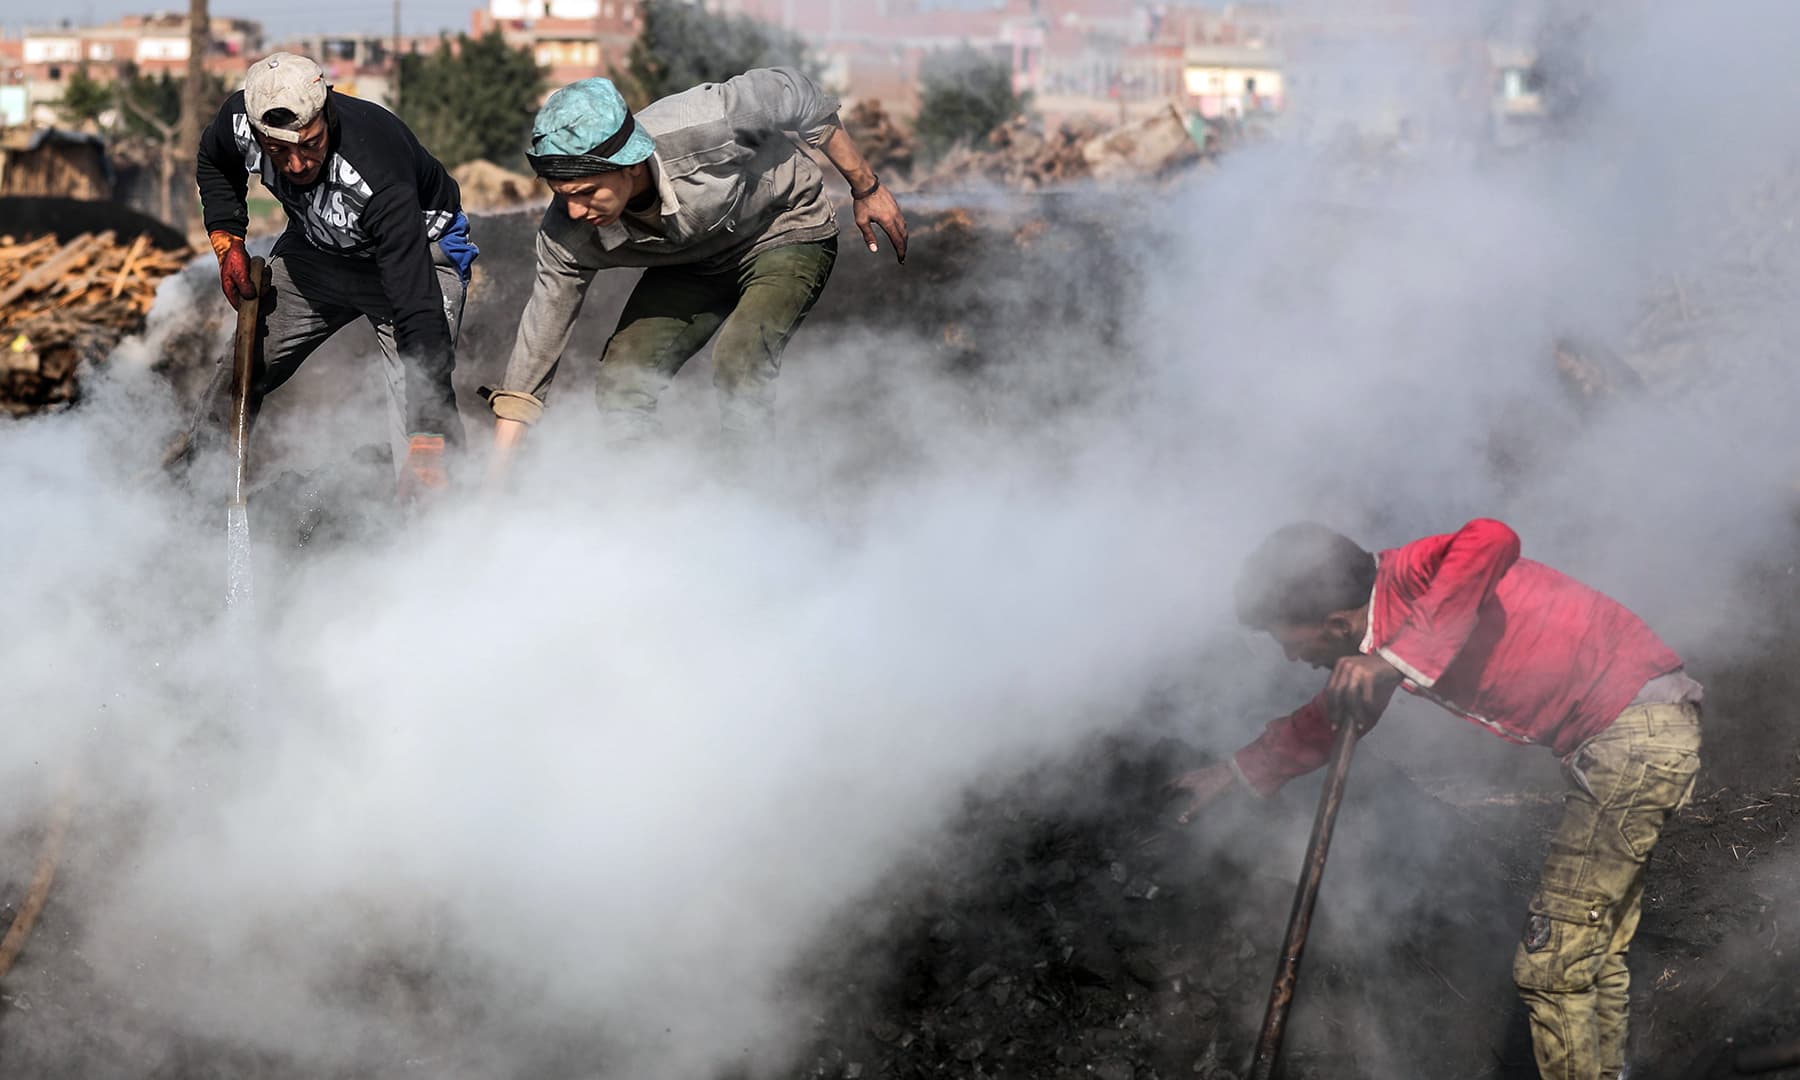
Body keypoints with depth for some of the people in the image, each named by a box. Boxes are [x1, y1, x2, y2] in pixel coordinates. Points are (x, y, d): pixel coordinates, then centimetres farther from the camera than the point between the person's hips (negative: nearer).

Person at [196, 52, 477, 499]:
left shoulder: (376, 174, -43)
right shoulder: (239, 121, -26)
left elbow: (418, 311, -45)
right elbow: (214, 163, 4)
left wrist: (428, 442, -49)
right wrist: (226, 241, -8)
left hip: (417, 247, -5)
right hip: (315, 242, 6)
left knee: (418, 391, -27)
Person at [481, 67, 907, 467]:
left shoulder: (705, 128, -38)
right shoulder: (568, 236, -26)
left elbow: (794, 93, -19)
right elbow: (539, 339, -18)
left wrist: (866, 189, -7)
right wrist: (496, 478, -21)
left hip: (785, 230, -4)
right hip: (690, 265, 4)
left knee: (738, 358, -29)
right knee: (620, 384, -12)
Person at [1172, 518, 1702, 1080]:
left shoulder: (1410, 575, -18)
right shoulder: (1388, 617, 12)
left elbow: (1492, 542, -40)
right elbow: (1331, 714, 29)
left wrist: (1396, 660, -39)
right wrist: (1239, 771, 38)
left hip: (1633, 736, -10)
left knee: (1551, 967, -6)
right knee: (1594, 954, 20)